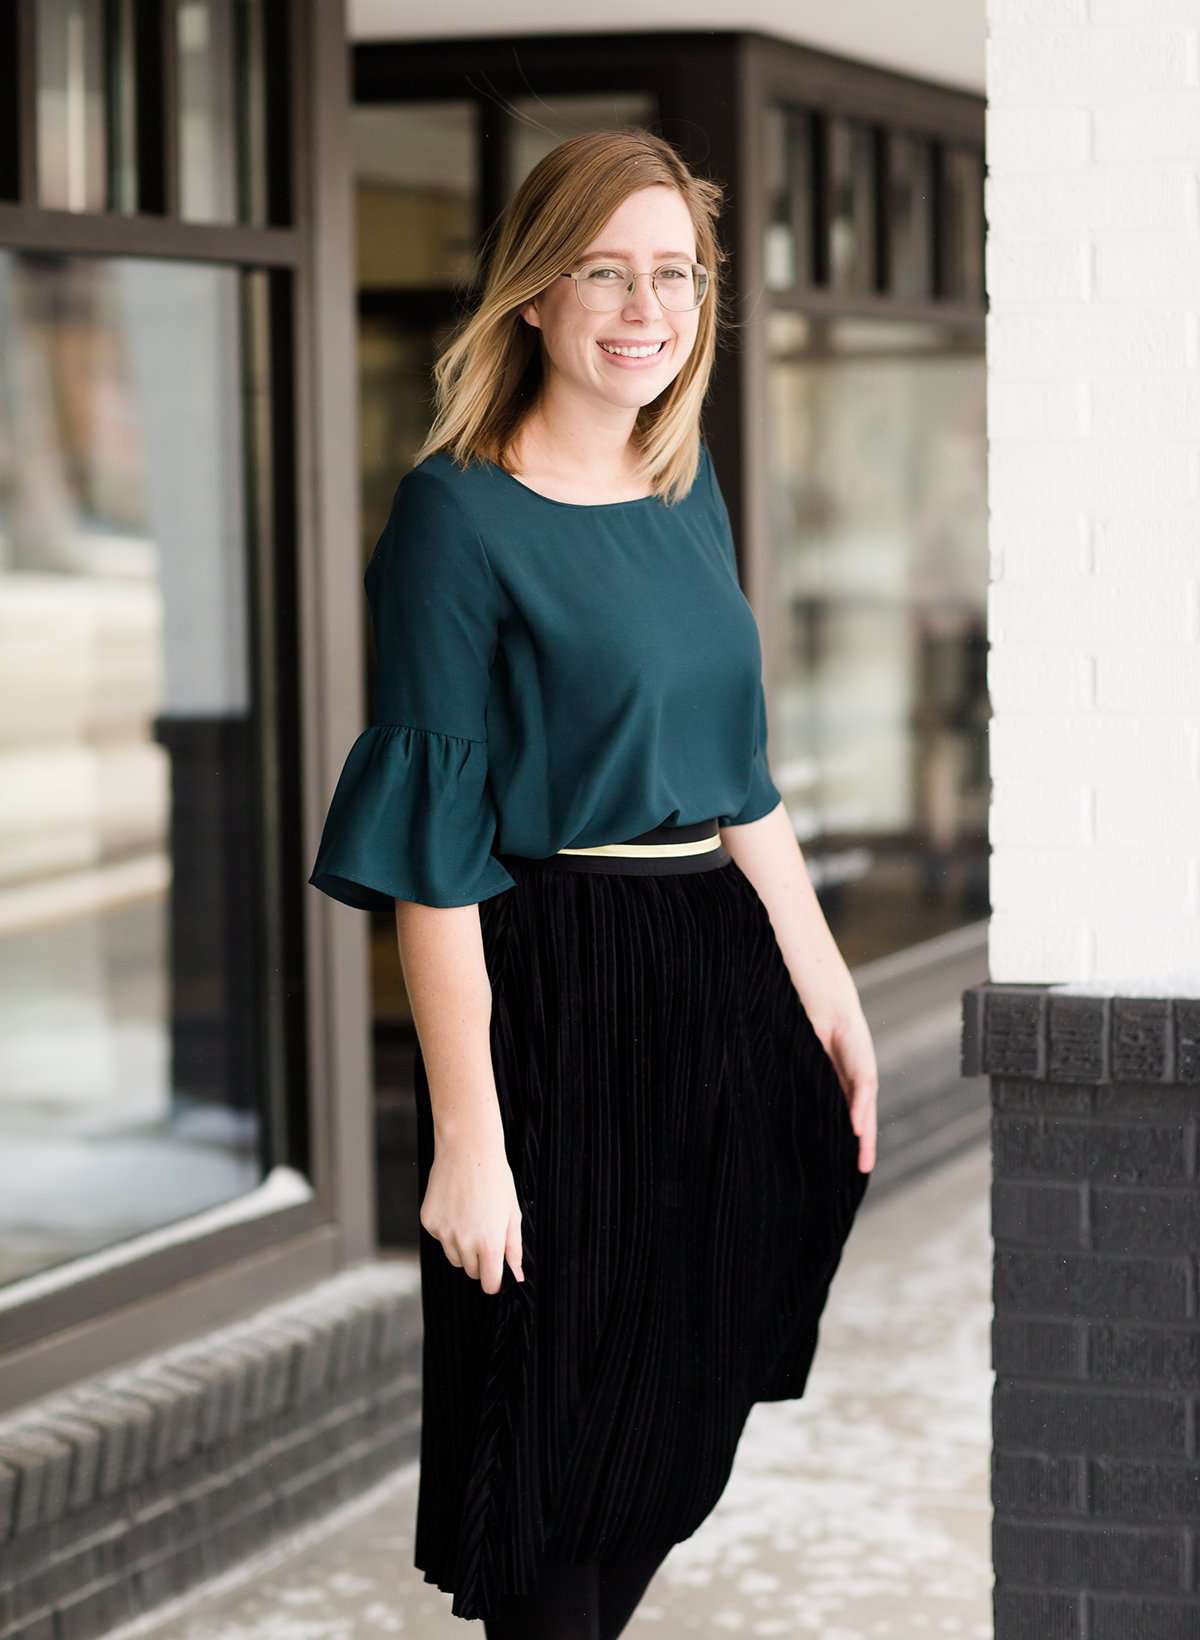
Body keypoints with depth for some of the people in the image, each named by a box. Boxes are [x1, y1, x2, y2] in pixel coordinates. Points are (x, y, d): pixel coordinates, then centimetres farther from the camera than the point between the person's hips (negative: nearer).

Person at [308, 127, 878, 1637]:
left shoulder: (688, 485, 9)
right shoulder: (459, 513, -12)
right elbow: (434, 853, -15)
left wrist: (827, 992, 12)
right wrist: (467, 1137, -17)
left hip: (719, 980, 7)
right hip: (554, 993, -7)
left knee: (686, 1414, 15)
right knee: (562, 1423, 3)